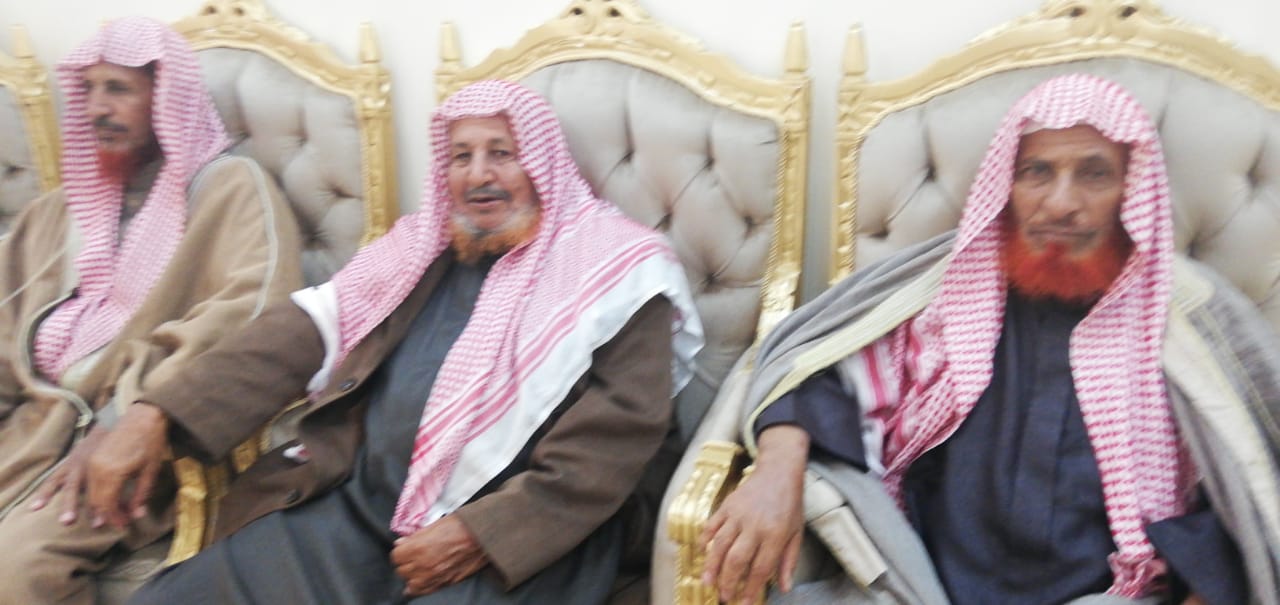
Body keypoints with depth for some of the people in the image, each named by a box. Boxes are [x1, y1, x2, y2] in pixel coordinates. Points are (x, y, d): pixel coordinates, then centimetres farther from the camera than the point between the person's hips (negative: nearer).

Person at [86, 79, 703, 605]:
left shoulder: (615, 269, -2)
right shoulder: (420, 247, 15)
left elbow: (620, 431, -10)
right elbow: (301, 334, 7)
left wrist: (482, 534, -16)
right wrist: (156, 413, -5)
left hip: (515, 538, -4)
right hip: (356, 508, 5)